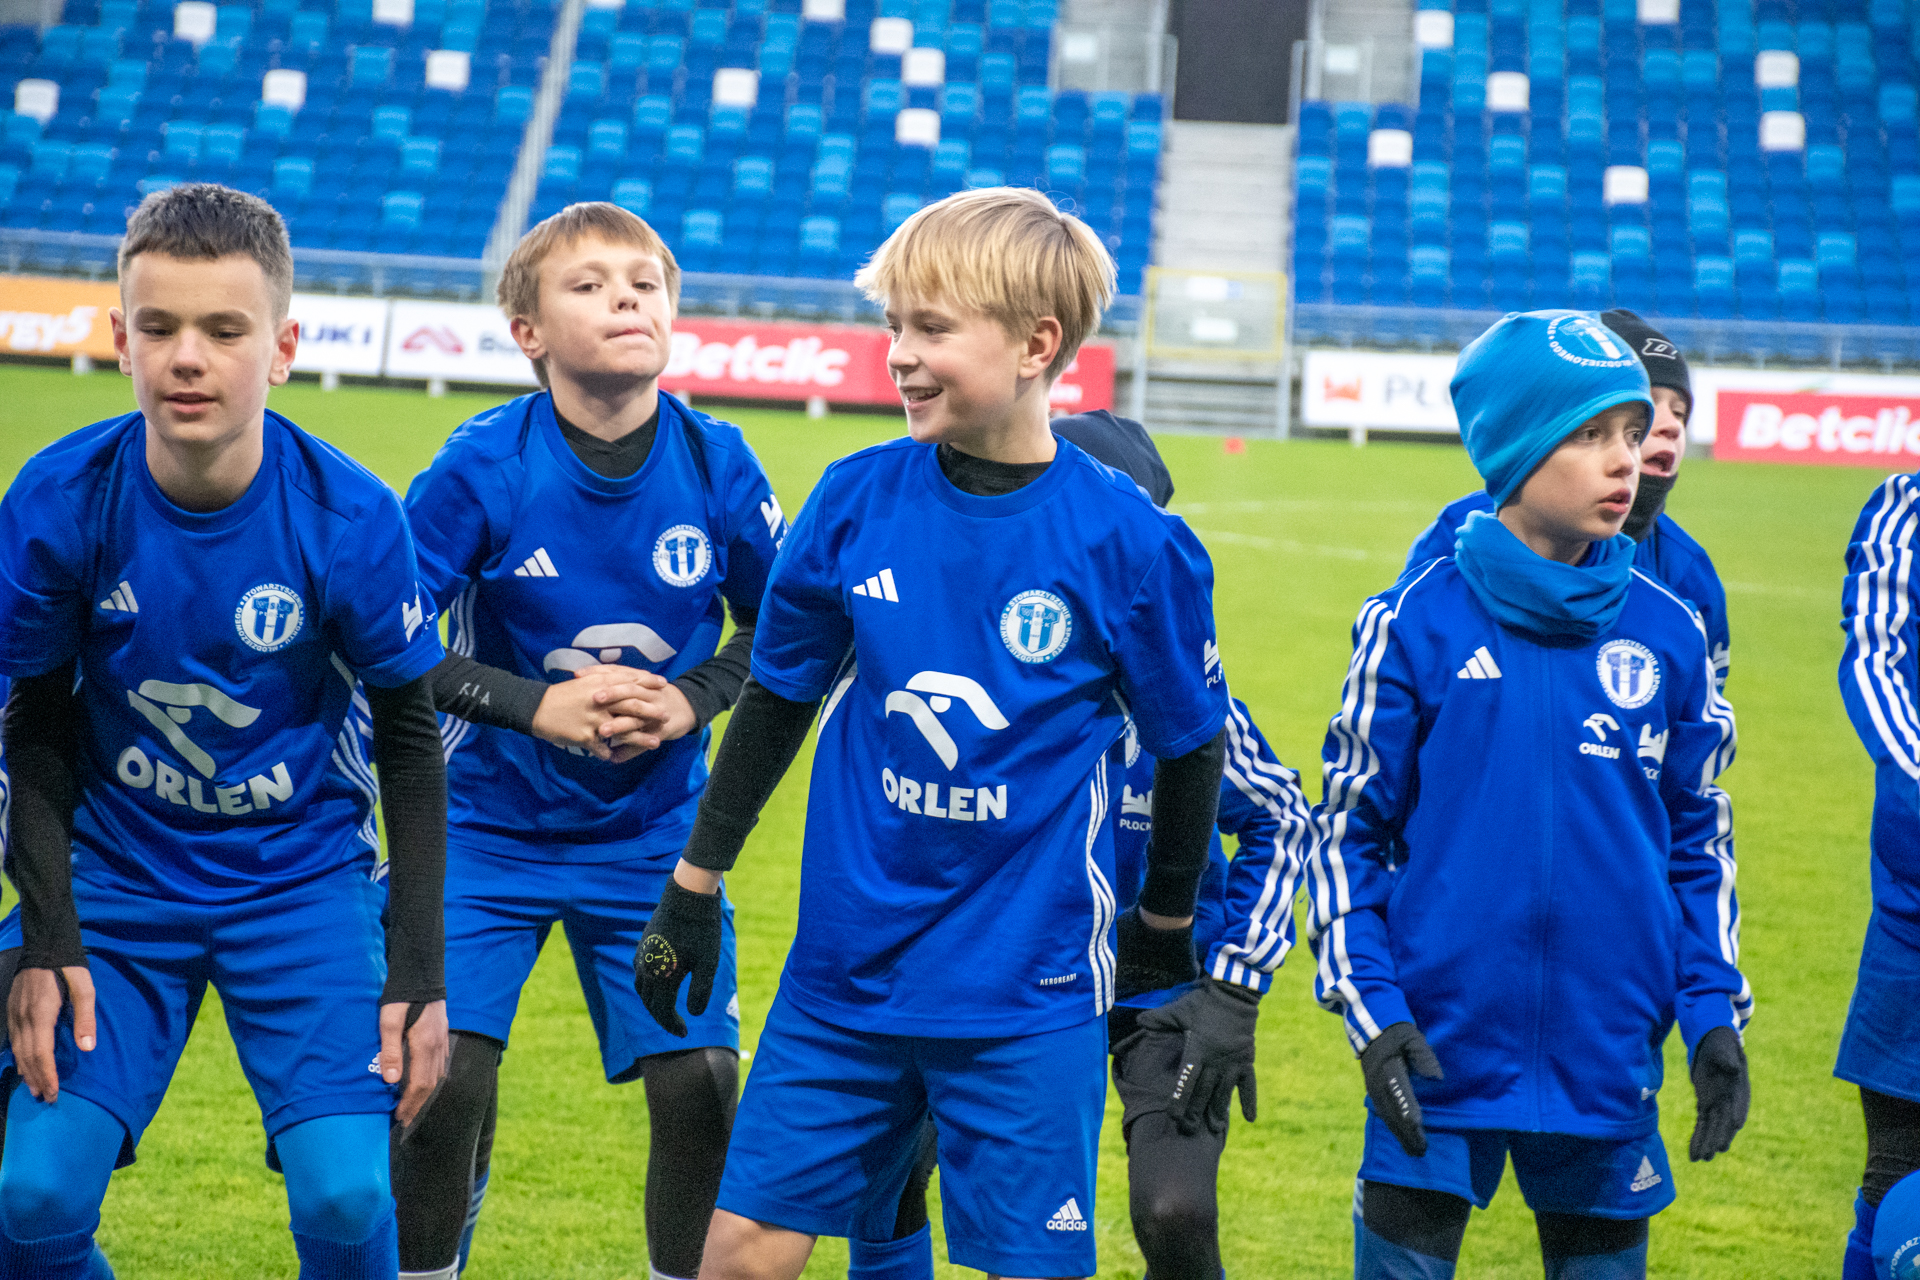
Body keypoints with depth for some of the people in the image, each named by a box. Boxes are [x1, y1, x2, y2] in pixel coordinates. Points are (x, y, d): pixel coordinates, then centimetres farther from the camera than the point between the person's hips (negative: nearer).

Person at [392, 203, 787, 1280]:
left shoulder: (717, 464, -9)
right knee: (445, 1074, -12)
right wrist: (535, 707, -19)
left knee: (702, 1081, -6)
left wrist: (691, 701, -13)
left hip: (654, 832, 2)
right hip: (493, 820, -2)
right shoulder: (485, 466, -15)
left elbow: (781, 629, 5)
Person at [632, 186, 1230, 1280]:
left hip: (1029, 998, -3)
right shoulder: (857, 500, -2)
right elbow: (779, 697, 11)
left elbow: (1191, 749, 2)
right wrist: (694, 886, 15)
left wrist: (1164, 937, 13)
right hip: (845, 974, 3)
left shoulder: (1129, 542, -11)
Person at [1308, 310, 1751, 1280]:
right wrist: (1370, 1010, -8)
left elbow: (1699, 835, 13)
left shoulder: (1669, 634, 3)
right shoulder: (1417, 623, -6)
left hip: (1607, 1064, 3)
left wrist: (1714, 1009, 5)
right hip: (1439, 1052, -3)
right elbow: (1346, 828, 0)